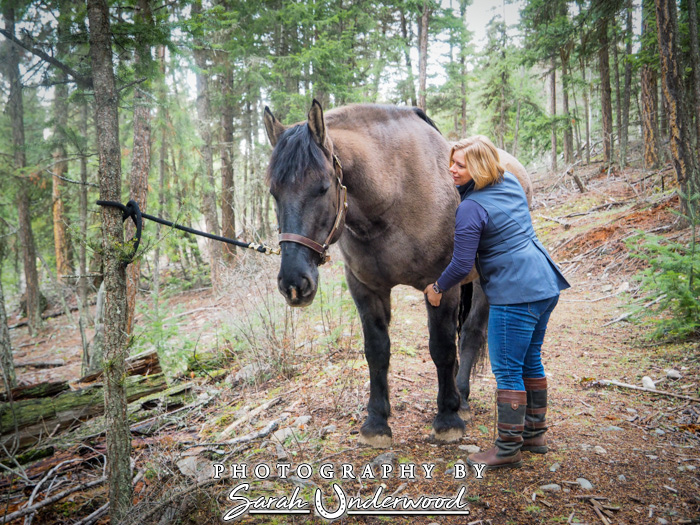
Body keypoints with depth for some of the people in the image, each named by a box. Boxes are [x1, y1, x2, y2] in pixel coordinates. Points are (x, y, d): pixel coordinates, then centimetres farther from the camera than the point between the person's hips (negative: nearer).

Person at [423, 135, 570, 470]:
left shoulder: (471, 207, -16)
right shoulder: (510, 182, 9)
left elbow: (461, 265, -15)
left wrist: (437, 288, 2)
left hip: (516, 295, -10)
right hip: (546, 284, 10)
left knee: (507, 370, 0)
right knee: (531, 362, 20)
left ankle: (508, 449, 10)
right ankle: (535, 435, 33)